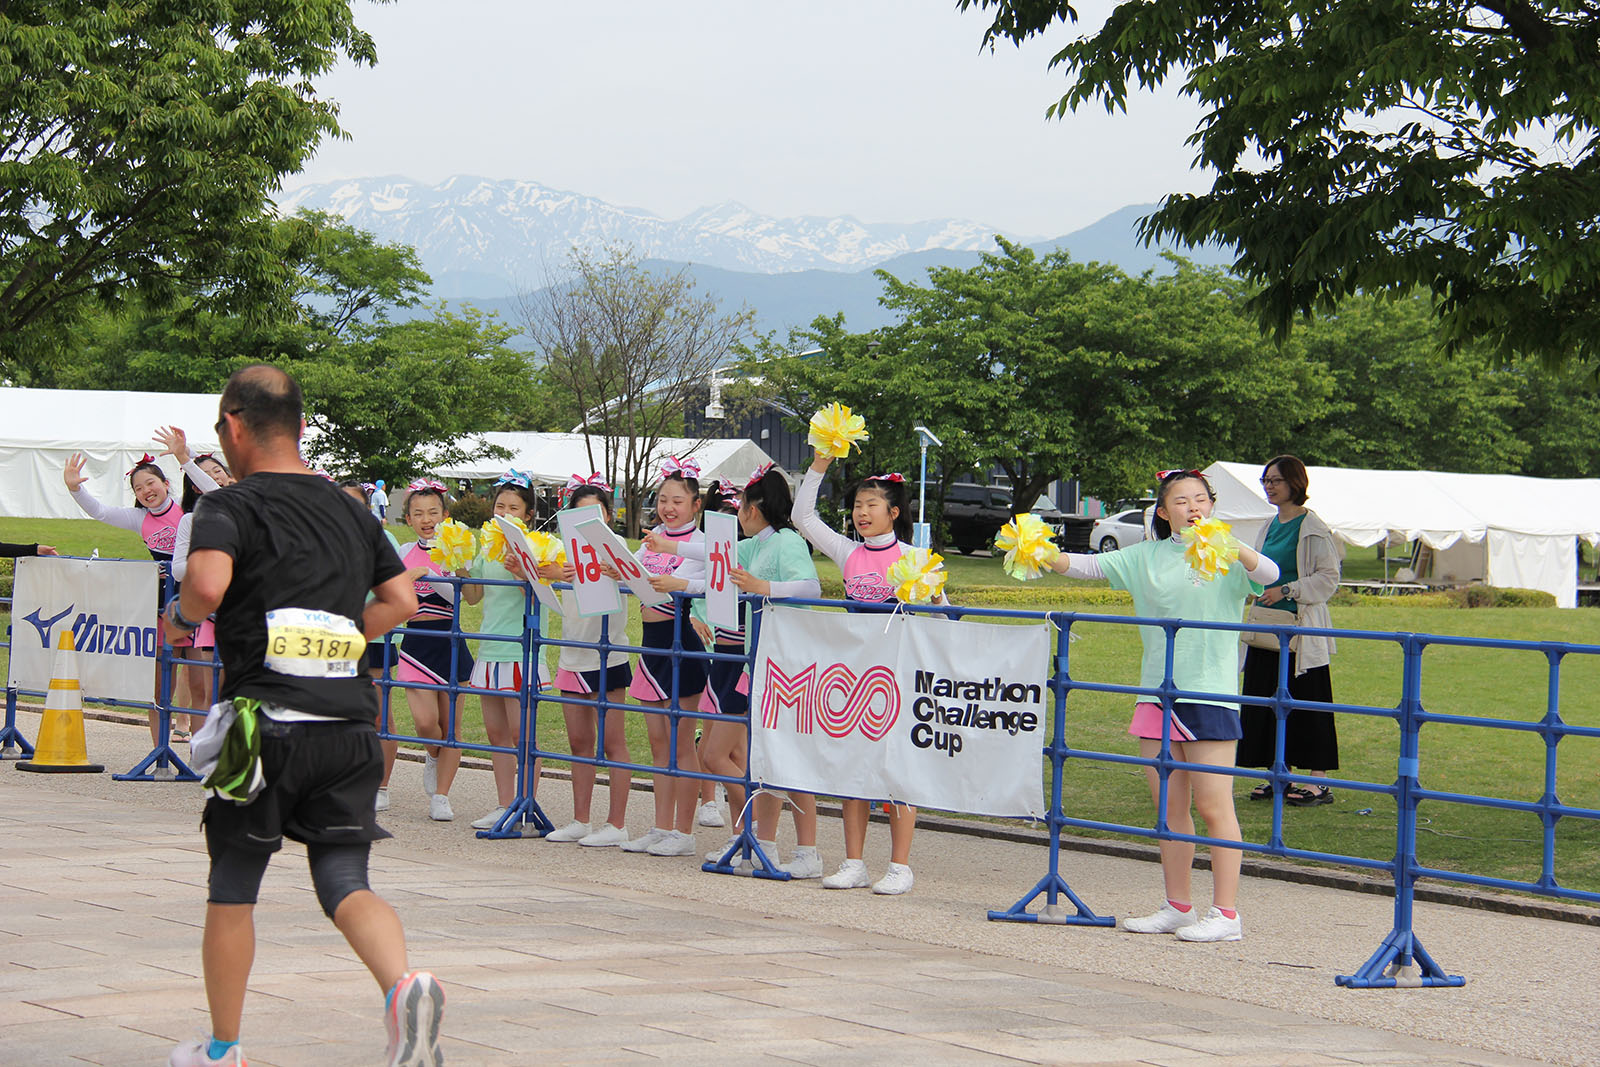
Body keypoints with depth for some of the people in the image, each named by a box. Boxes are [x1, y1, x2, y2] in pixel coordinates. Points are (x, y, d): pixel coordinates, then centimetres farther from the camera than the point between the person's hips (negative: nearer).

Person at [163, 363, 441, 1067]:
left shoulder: (229, 506, -3)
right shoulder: (349, 509, 15)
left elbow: (208, 583, -22)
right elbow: (401, 600, 16)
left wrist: (181, 617, -1)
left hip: (267, 723, -4)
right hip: (350, 724, 4)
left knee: (232, 888, 12)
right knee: (345, 881, 3)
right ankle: (403, 982, -27)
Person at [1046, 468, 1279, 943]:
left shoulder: (1229, 556, -1)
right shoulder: (1147, 557, 13)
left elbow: (1268, 574, -18)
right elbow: (1092, 565, 11)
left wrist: (1231, 548, -37)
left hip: (1210, 690, -5)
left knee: (1212, 805, -7)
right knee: (1169, 806, 9)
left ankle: (1226, 913, -4)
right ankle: (1178, 907, 17)